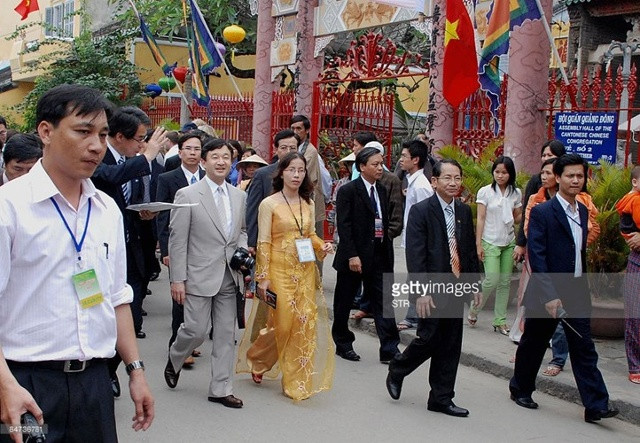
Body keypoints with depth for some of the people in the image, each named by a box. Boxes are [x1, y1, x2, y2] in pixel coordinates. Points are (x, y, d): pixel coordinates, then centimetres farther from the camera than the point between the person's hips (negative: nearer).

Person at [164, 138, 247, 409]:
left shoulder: (239, 196, 9)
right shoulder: (187, 195, -7)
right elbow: (177, 240, -8)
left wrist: (242, 250, -1)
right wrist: (177, 279, -11)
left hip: (229, 277, 5)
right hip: (199, 276, -5)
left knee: (226, 335, 7)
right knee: (196, 331, -2)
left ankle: (221, 389, 18)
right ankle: (174, 359, 30)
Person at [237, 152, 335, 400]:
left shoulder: (308, 204, 9)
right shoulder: (269, 204, -6)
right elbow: (263, 243, -7)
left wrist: (322, 246, -2)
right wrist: (263, 278, -11)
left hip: (305, 271, 5)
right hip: (280, 271, -5)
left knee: (304, 324, 1)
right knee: (282, 324, -2)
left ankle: (297, 383, 13)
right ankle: (257, 359, 29)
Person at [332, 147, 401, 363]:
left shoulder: (382, 190, 11)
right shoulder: (348, 190, -8)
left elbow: (385, 223, 13)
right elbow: (344, 225, -14)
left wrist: (388, 252, 8)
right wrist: (351, 255, -20)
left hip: (379, 255, 5)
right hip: (354, 256, -5)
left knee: (383, 302, 1)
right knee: (344, 302, 9)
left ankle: (389, 350, 2)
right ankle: (343, 344, 24)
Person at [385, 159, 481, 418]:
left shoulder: (464, 212, 10)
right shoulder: (421, 211, -9)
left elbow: (470, 250, 15)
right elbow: (415, 255, -14)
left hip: (456, 287, 6)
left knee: (451, 346, 9)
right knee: (429, 340, -1)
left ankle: (441, 398, 20)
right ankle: (397, 370, 27)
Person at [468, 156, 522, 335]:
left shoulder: (516, 193, 6)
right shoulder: (485, 192, -4)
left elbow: (517, 218, 12)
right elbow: (480, 219, -5)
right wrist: (478, 244, -8)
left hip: (509, 242, 4)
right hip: (490, 242, -4)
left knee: (505, 282, 5)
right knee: (492, 280, -12)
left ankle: (500, 321, 13)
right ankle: (474, 309, 12)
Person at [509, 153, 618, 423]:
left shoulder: (583, 212, 10)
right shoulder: (542, 213, -11)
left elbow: (581, 252, 16)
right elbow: (536, 256, -17)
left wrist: (582, 287, 14)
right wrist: (549, 296, -22)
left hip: (576, 292, 5)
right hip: (547, 292, -5)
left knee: (584, 348, 1)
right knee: (533, 344, 11)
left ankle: (595, 406, 1)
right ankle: (520, 389, 31)